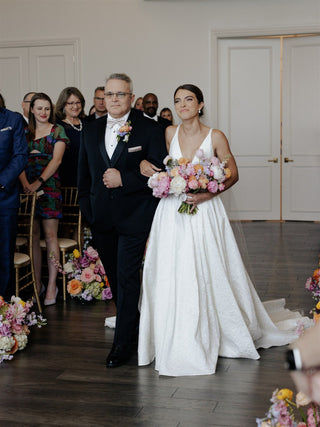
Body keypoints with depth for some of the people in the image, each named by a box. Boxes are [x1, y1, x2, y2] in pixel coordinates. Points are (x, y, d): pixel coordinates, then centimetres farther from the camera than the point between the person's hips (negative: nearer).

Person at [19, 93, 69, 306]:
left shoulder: (58, 131, 5)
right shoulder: (25, 132, 14)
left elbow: (56, 160, -5)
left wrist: (38, 182, -14)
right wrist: (25, 183, -12)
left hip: (49, 186, -3)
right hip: (28, 188, 3)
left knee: (50, 235, -5)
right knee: (33, 236, 4)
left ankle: (52, 286, -2)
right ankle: (36, 284, 12)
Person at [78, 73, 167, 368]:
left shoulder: (149, 129, -6)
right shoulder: (91, 131, 9)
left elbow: (160, 171, -11)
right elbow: (84, 175, 15)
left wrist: (124, 179, -18)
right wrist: (87, 209, 10)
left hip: (134, 218, -5)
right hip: (101, 218, 5)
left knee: (127, 278, -5)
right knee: (115, 277, 15)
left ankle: (123, 343, 4)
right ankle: (132, 324, 34)